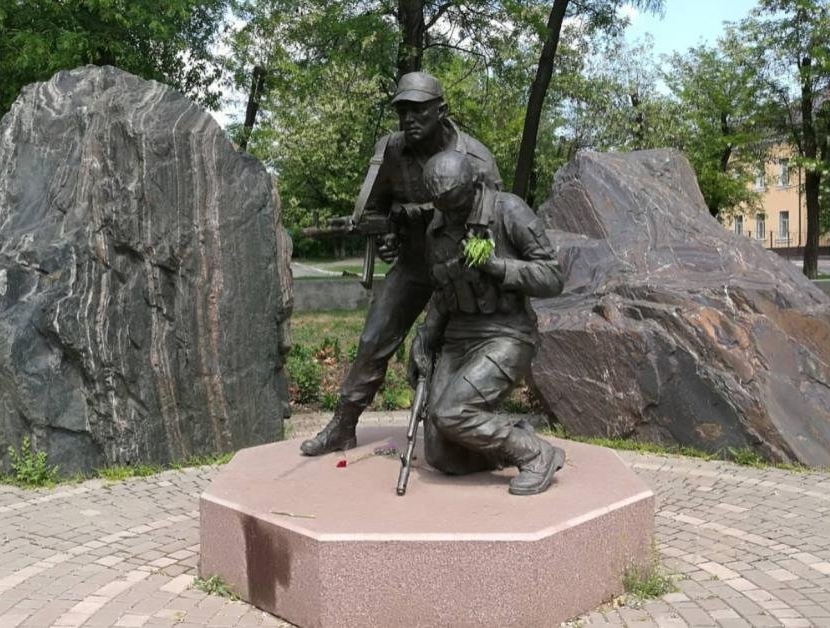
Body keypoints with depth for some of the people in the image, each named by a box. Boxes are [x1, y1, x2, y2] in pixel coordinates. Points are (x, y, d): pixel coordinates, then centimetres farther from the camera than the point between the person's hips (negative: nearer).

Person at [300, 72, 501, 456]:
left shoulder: (475, 161, -21)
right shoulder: (391, 151, -10)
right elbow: (375, 204, 7)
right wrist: (382, 237, -10)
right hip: (412, 262, 4)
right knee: (374, 342, 3)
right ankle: (342, 427, 14)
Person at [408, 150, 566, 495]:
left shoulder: (508, 211, -11)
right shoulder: (437, 229, 7)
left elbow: (552, 278, -13)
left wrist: (496, 266, -24)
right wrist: (422, 340, 9)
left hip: (506, 337, -6)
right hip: (458, 338, 7)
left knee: (451, 414, -25)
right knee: (441, 457, -1)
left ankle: (537, 455, -6)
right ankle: (517, 441, 20)